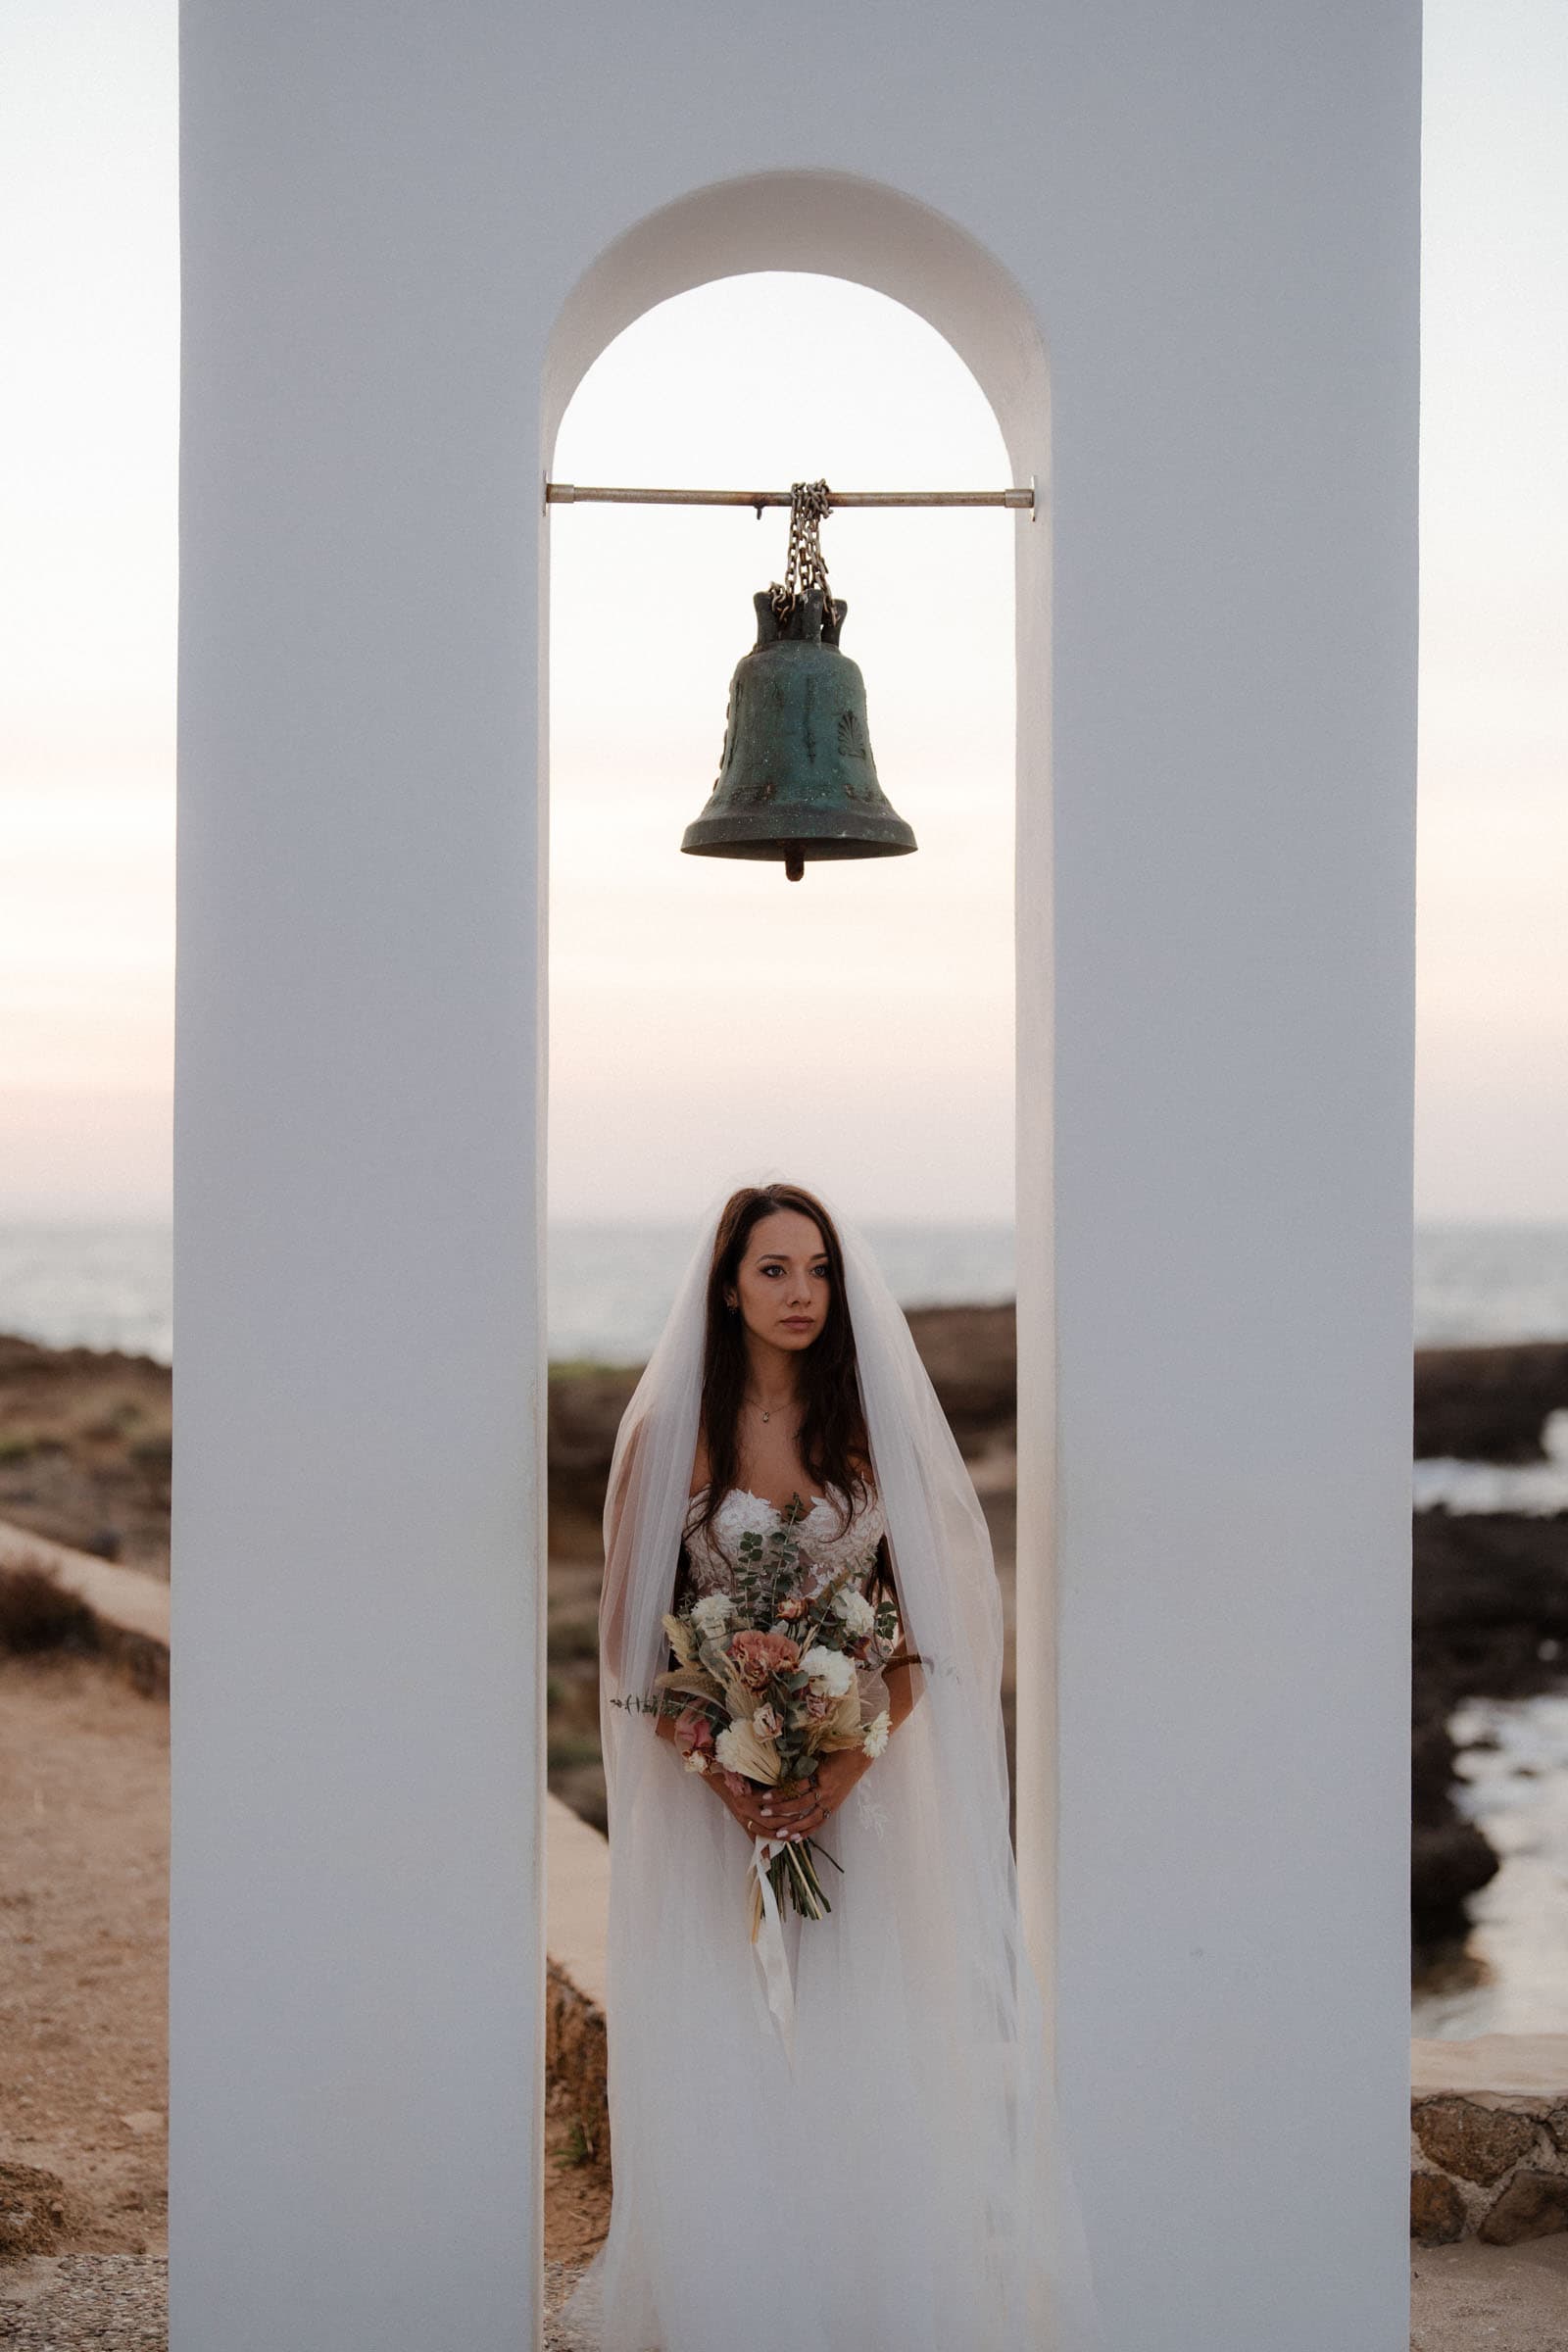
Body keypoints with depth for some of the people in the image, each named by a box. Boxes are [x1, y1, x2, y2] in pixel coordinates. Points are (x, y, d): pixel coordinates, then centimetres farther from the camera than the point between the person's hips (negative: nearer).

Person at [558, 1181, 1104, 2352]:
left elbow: (922, 1619, 2)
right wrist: (716, 1769, -13)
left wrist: (854, 1762, -12)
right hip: (712, 1789, -1)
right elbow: (638, 1625, 1)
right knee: (724, 2068, 2)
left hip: (862, 1787, 1)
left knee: (867, 2060, 0)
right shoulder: (671, 1432, 1)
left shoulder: (875, 1425, 4)